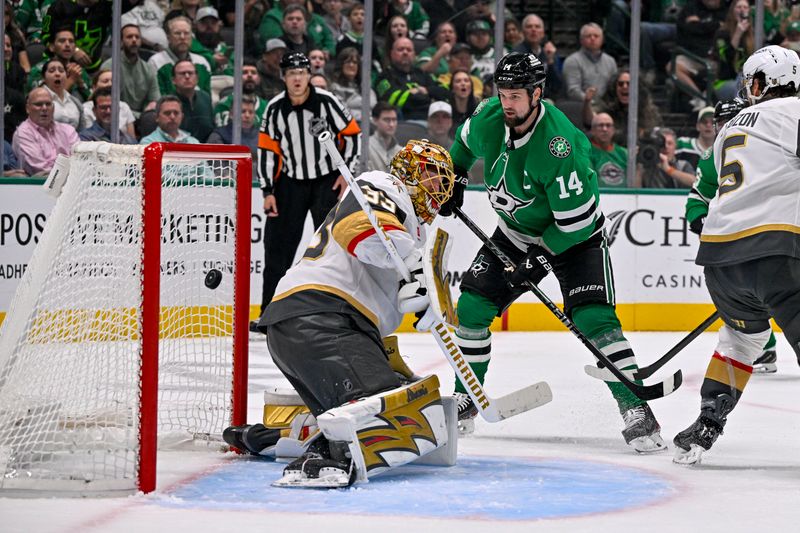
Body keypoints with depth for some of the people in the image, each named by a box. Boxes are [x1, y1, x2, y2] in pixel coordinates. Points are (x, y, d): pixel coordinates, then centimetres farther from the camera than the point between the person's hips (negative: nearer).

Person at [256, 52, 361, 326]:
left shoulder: (327, 102, -11)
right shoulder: (275, 109, -4)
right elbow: (267, 150, 1)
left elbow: (352, 135, -3)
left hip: (327, 180, -2)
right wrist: (268, 191, -2)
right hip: (290, 181, 2)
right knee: (278, 245, 1)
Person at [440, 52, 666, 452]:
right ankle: (464, 403, 16)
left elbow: (576, 218, -29)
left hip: (574, 236, -6)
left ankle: (637, 412, -19)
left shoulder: (559, 144, -34)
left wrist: (542, 258, -25)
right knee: (472, 306, -1)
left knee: (593, 318, -22)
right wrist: (454, 178, 12)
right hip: (515, 231, 6)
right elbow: (466, 141, 14)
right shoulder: (490, 118, -14)